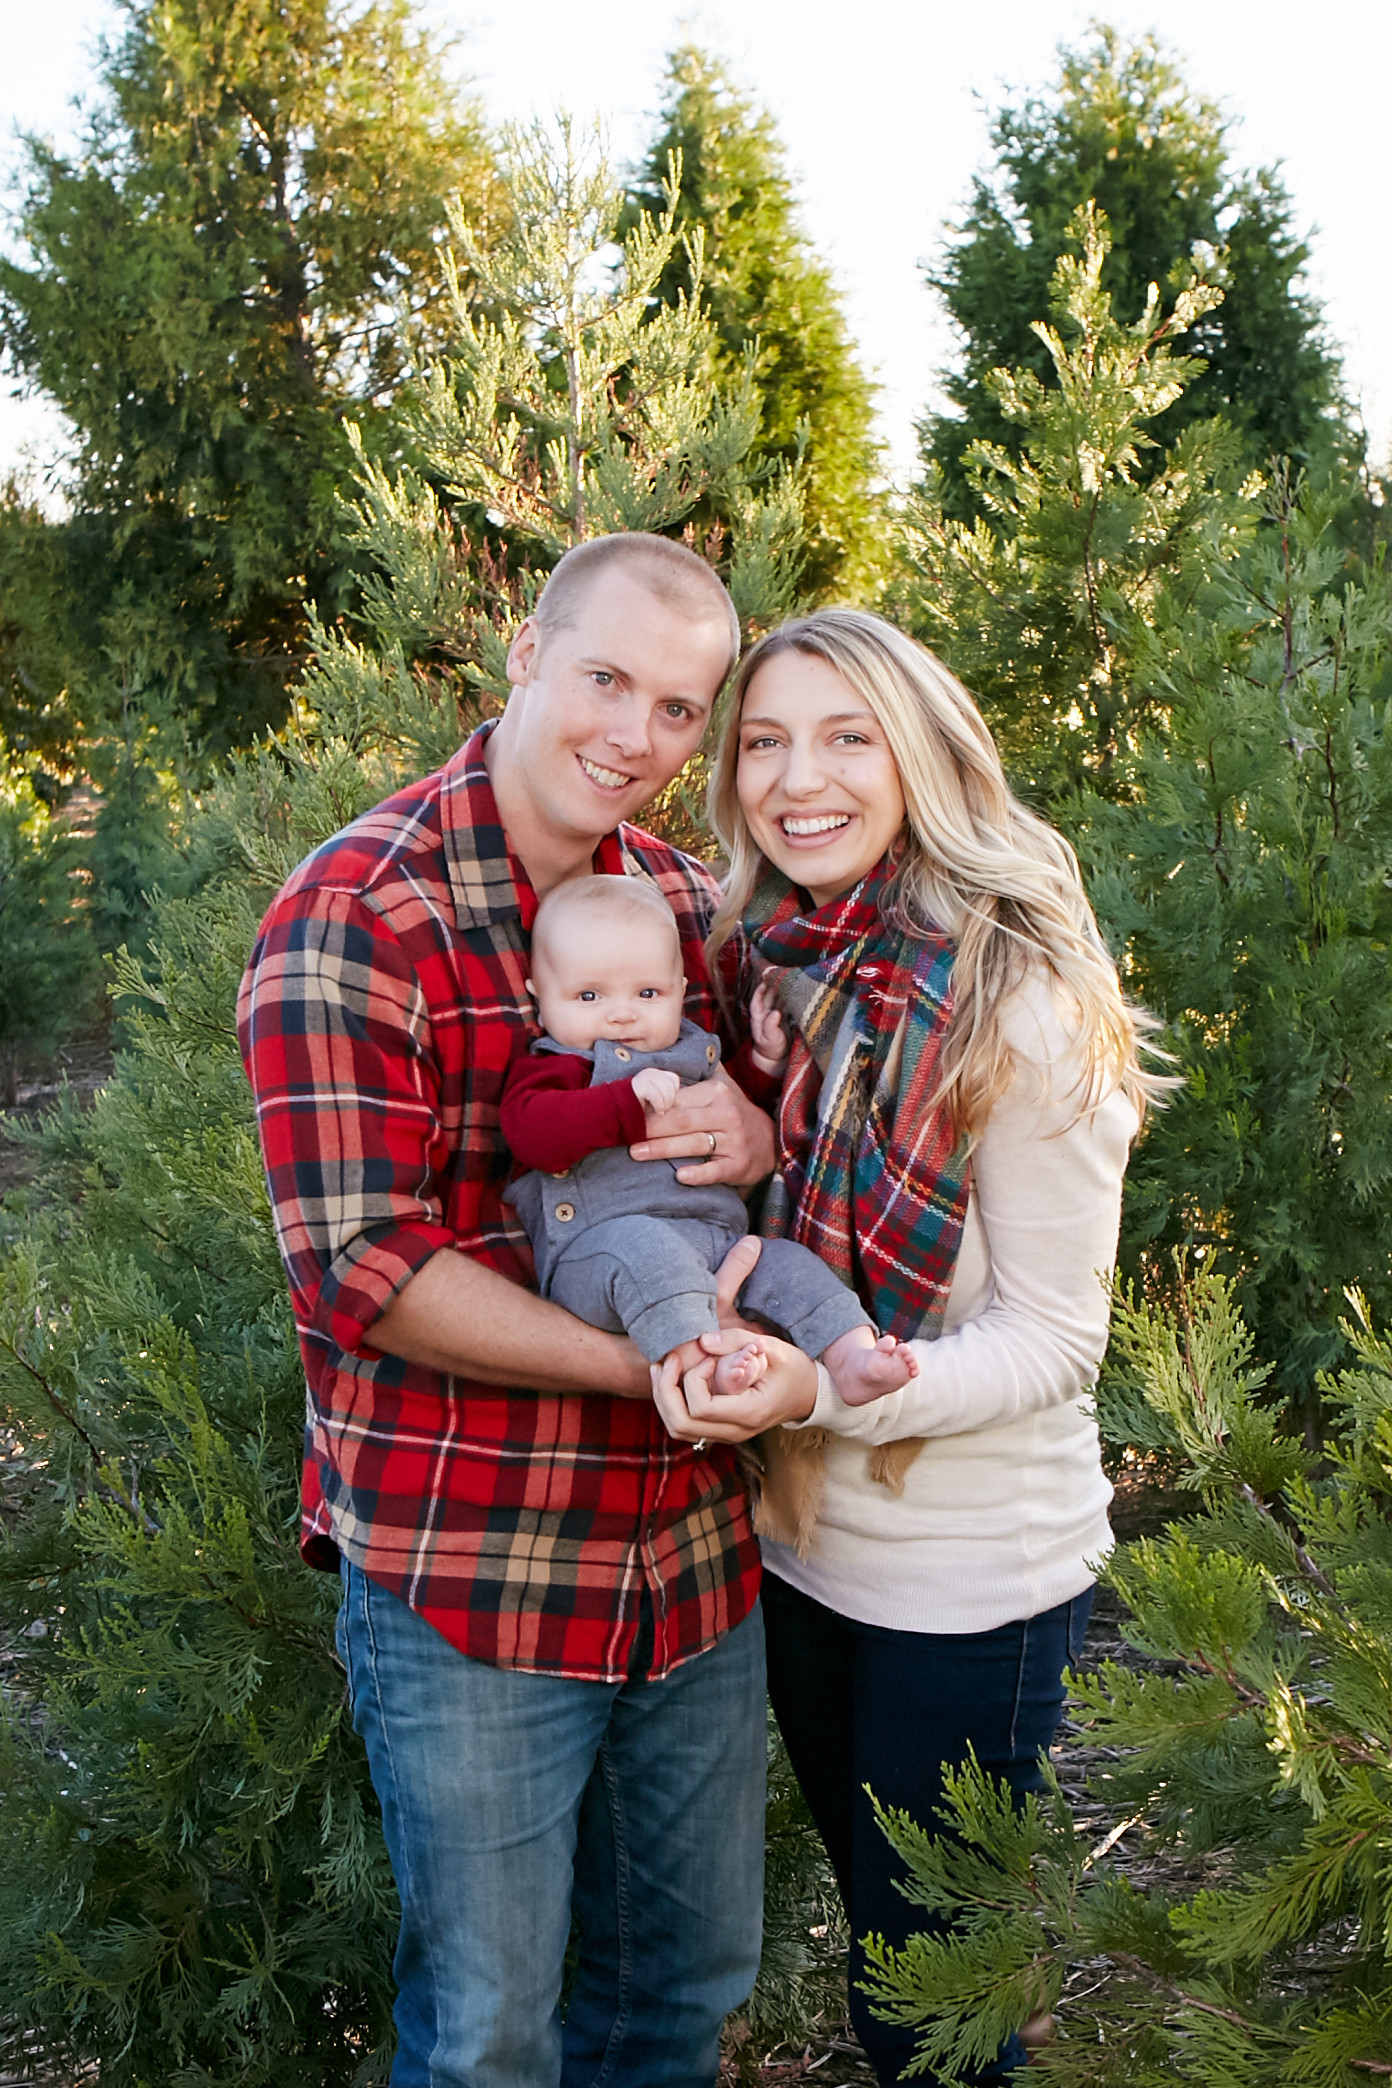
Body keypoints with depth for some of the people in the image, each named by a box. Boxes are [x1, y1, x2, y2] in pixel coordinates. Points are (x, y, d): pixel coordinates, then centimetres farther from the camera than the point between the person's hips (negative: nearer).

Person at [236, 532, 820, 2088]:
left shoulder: (690, 901, 5)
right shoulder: (356, 917, -14)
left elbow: (773, 1079, 16)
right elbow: (361, 1271, -19)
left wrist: (765, 1130, -10)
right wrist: (650, 1365, -26)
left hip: (695, 1548, 6)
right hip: (462, 1573, -6)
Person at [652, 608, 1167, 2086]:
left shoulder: (1018, 1000, -21)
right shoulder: (752, 961, -1)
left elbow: (1050, 1340, -19)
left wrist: (817, 1386, -32)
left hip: (972, 1578, -6)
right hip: (798, 1541, 6)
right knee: (872, 1920, 25)